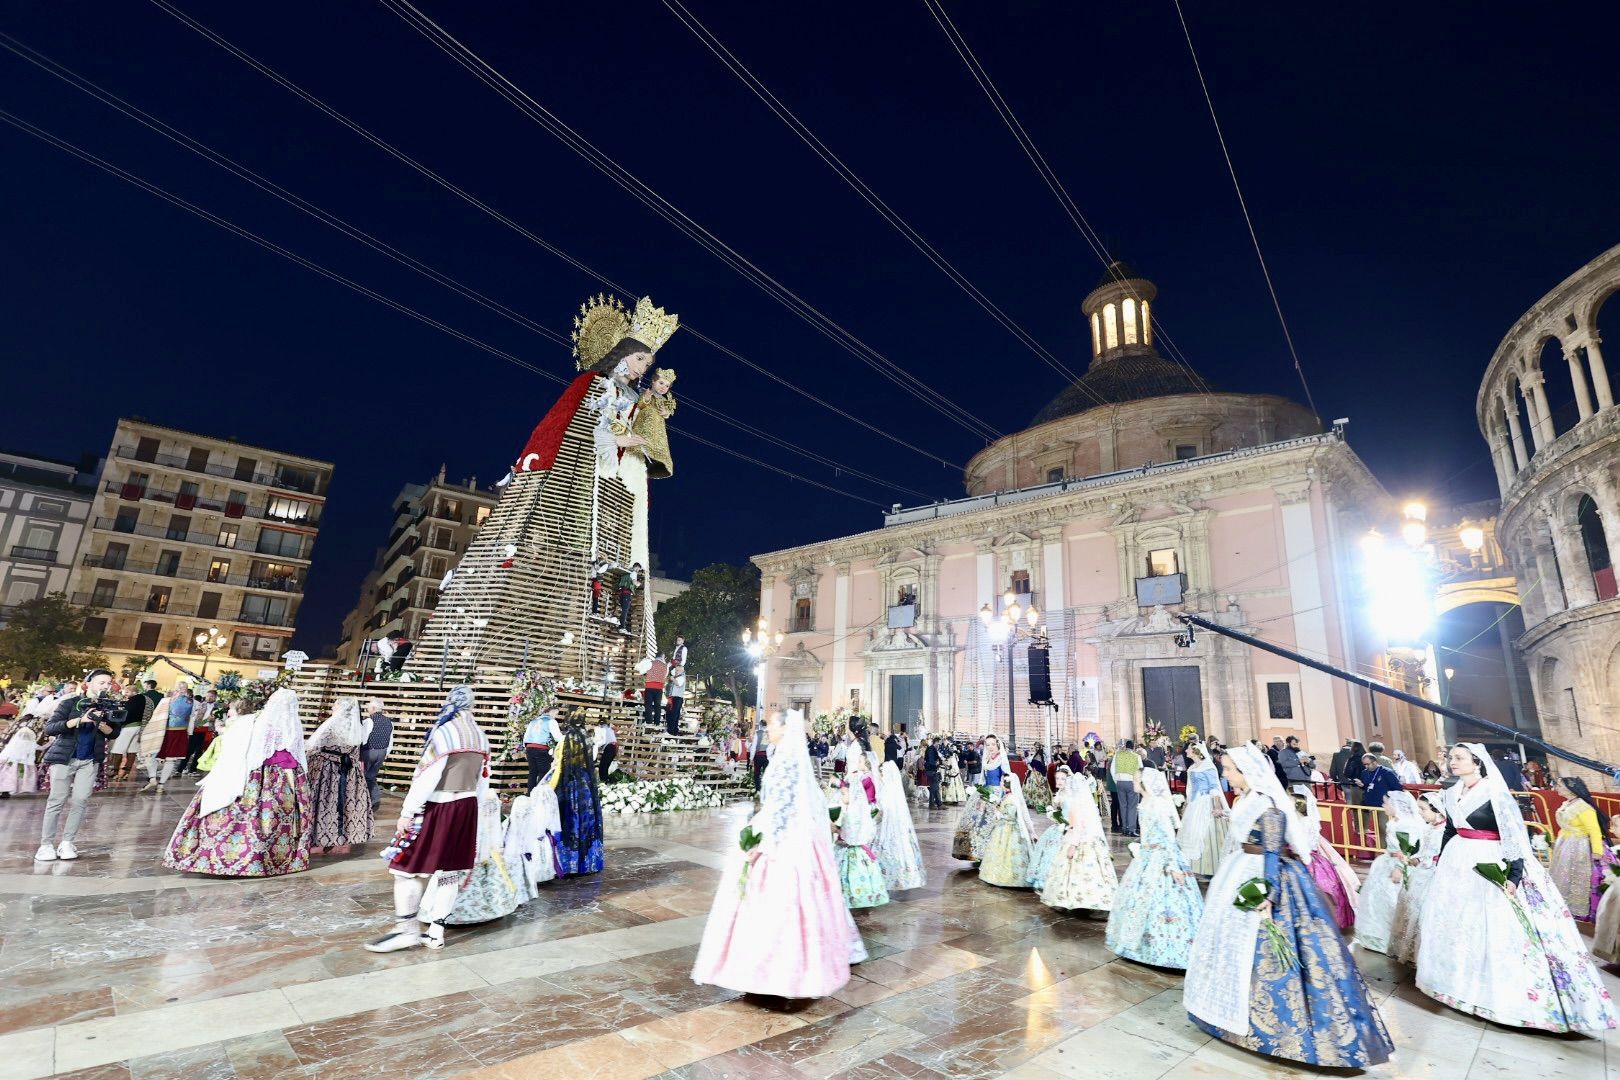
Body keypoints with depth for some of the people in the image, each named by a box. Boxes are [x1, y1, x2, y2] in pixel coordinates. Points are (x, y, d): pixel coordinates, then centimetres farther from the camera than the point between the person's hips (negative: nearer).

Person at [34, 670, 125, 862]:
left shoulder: (110, 706, 1)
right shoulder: (70, 702, -8)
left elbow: (113, 733, 0)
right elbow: (48, 729, -16)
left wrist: (101, 724, -19)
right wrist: (80, 719, -27)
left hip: (90, 760, 2)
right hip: (64, 757, -2)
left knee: (81, 800, -3)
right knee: (57, 800, -1)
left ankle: (67, 842, 6)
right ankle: (46, 844, 7)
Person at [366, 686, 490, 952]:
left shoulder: (444, 732, -13)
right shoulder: (481, 738, 9)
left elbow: (427, 775, -18)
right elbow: (482, 781, 13)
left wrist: (407, 811, -14)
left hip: (438, 807, -7)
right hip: (466, 808, 7)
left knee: (408, 863, 5)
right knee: (449, 868, 11)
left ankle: (406, 928, 5)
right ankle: (435, 931, 16)